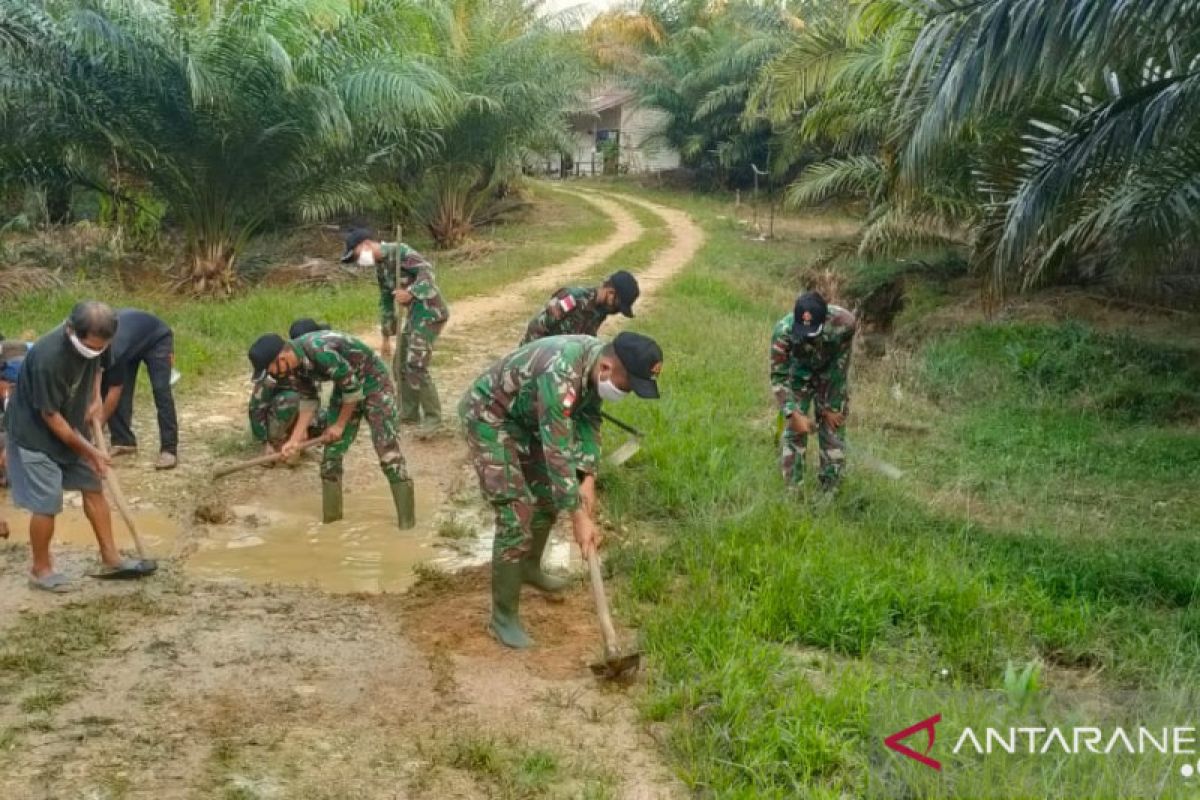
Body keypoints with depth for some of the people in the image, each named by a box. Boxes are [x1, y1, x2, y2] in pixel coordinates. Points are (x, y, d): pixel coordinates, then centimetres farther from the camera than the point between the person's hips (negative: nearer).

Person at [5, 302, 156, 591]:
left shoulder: (95, 341, -15)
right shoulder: (48, 357, -35)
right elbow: (50, 416, -25)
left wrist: (95, 398, -3)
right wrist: (89, 451, -17)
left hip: (70, 427, 7)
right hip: (35, 433, -7)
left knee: (93, 486, 8)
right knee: (47, 503, -4)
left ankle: (110, 558, 18)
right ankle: (41, 570, 15)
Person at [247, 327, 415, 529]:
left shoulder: (321, 352, -35)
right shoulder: (296, 362, -9)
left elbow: (353, 388, -25)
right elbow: (308, 401, 3)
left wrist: (340, 425, -12)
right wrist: (295, 439, -5)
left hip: (374, 382, -8)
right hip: (346, 386, 8)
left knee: (388, 451, -14)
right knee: (332, 452, 5)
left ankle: (406, 520, -11)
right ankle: (330, 517, 16)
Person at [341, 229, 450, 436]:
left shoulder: (398, 251, -14)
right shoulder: (380, 267, 14)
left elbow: (427, 270, -26)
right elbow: (386, 302, 21)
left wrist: (411, 293, -37)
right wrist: (386, 337, 22)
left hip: (430, 312, -10)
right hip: (415, 313, 10)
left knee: (415, 366, -13)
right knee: (401, 365, 14)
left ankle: (433, 417, -2)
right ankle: (409, 412, 27)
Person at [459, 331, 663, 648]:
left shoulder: (598, 360, -11)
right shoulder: (562, 373, -38)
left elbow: (588, 420, 1)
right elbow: (558, 450, -37)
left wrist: (588, 478, -10)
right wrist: (579, 517, -33)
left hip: (525, 416, 9)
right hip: (488, 416, -9)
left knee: (548, 494, 18)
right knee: (516, 514, -14)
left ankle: (529, 568, 43)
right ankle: (503, 616, -3)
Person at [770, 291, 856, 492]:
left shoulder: (844, 323, -37)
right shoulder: (783, 331, -37)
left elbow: (839, 367, -23)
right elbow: (778, 377, -26)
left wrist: (831, 407, -15)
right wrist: (793, 414, -35)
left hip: (832, 376, 0)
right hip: (799, 376, 0)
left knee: (833, 429, 1)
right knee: (793, 431, -4)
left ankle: (830, 489, 14)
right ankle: (792, 489, 9)